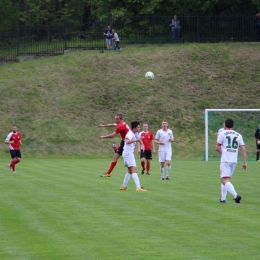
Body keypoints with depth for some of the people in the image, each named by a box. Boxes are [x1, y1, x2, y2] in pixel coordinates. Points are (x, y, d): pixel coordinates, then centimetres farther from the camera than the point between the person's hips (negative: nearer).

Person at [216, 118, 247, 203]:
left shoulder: (222, 133, -1)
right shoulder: (238, 135, 11)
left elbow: (217, 148, 0)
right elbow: (243, 149, 5)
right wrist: (244, 162, 7)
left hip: (225, 160, -6)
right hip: (234, 160, 6)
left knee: (225, 180, -13)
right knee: (224, 179, 20)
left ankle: (235, 195, -33)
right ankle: (223, 198, 21)